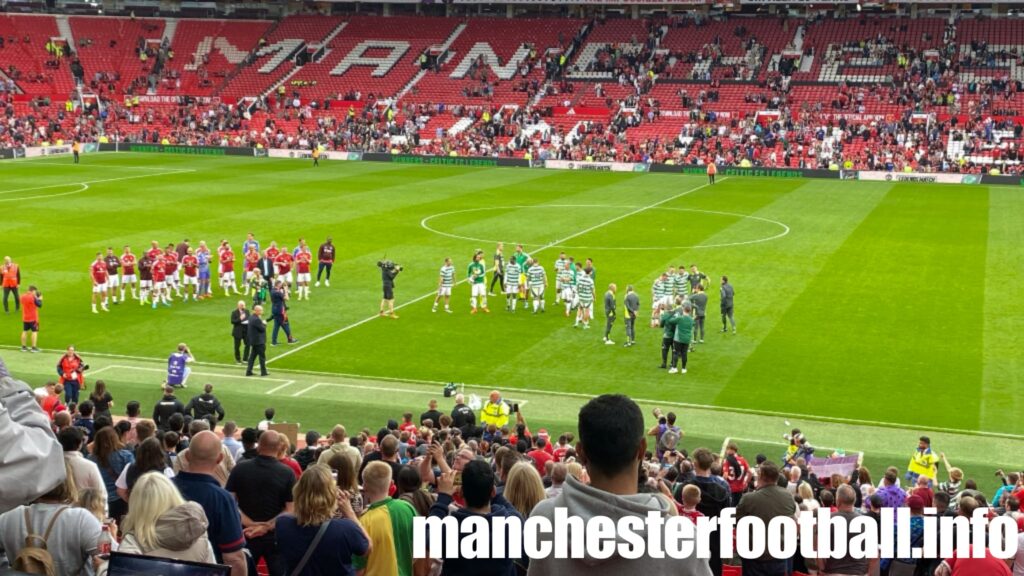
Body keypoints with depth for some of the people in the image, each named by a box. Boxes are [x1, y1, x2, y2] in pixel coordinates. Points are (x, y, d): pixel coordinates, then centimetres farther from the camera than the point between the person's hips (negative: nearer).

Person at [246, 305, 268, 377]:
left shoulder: (251, 318, 8)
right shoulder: (256, 319, -23)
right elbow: (262, 329, -19)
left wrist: (262, 323, 0)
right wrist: (264, 324, -1)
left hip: (253, 341, 9)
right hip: (259, 341, -9)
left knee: (252, 356, 13)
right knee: (262, 357, 1)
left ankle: (249, 371, 12)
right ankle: (263, 372, 7)